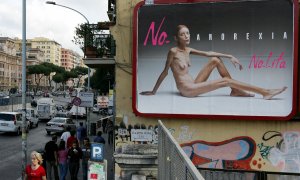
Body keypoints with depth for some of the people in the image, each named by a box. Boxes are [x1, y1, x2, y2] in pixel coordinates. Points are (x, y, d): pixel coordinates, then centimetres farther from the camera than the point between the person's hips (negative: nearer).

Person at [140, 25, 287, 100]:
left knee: (215, 60, 1)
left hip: (193, 85, 8)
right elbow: (165, 72, -9)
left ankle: (235, 91, 4)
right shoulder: (173, 51, -12)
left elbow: (208, 53, 10)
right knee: (226, 81, -12)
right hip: (187, 90, -8)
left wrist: (230, 56, 3)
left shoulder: (188, 50, 11)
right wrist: (153, 91, -5)